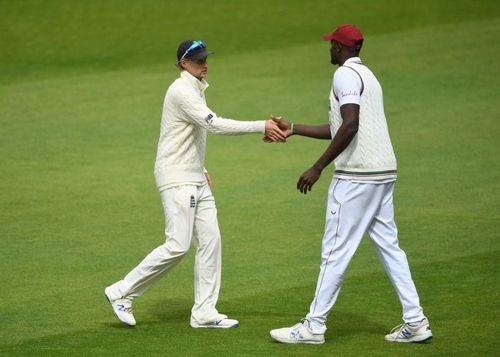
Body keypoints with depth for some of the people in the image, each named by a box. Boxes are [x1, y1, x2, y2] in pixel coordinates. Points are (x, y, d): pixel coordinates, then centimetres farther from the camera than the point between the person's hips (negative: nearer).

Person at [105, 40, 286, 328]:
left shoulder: (195, 90, 16)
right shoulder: (182, 91, -17)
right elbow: (215, 125, -27)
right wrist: (262, 127, -29)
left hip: (196, 181, 10)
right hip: (177, 180, -10)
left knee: (210, 242, 4)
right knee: (178, 247, -12)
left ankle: (205, 312, 7)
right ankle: (122, 293, -1)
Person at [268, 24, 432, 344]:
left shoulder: (346, 75, -8)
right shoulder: (367, 75, 22)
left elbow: (350, 126, -21)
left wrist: (318, 168, -20)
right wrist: (293, 129, 30)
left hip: (356, 175, -9)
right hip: (384, 173, 9)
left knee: (336, 251, -4)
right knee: (388, 247, 10)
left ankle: (314, 327, 0)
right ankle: (415, 321, 6)